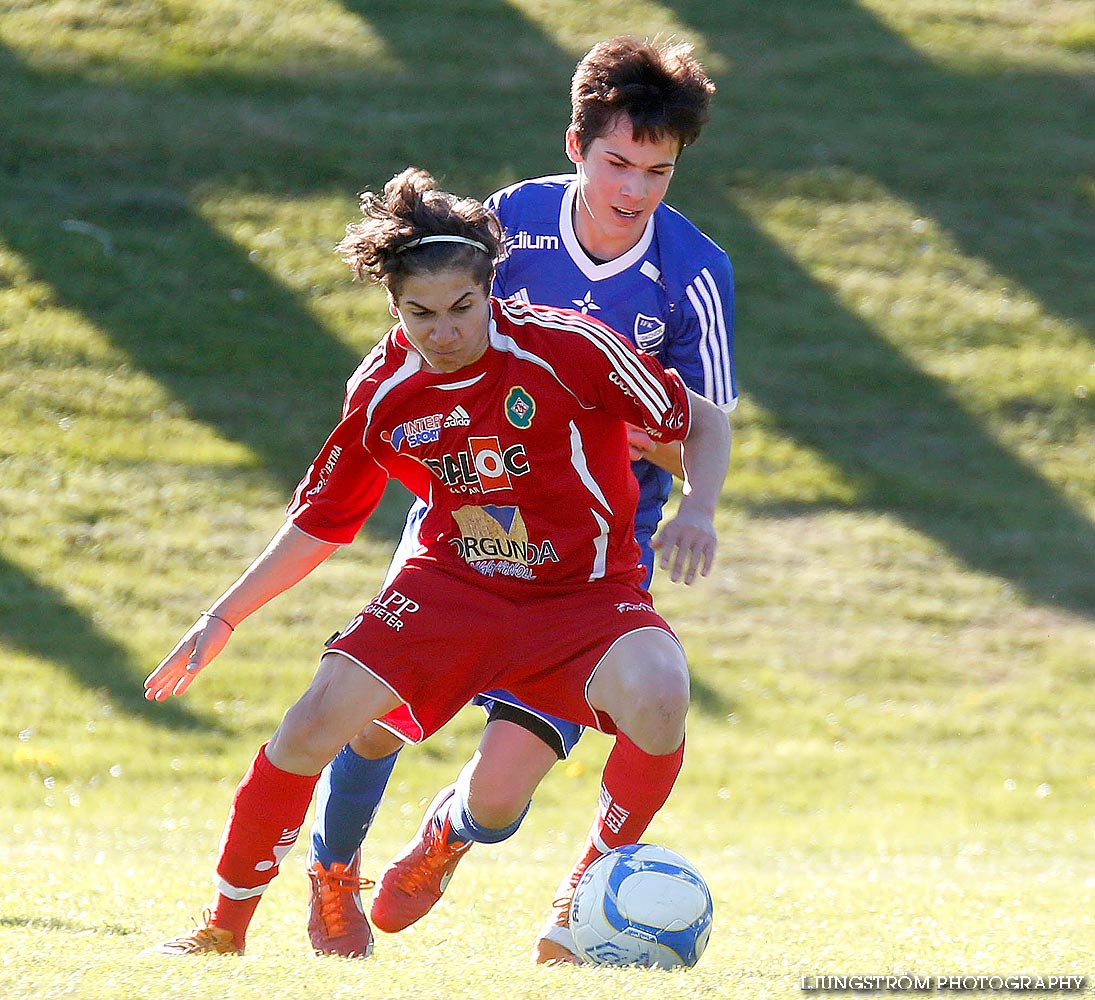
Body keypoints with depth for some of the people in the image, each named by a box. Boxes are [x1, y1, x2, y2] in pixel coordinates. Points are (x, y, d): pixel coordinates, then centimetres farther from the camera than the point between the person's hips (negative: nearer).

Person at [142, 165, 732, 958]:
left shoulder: (568, 348, -18)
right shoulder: (382, 393, -6)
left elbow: (703, 422, -6)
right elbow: (322, 521, 10)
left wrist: (698, 509, -25)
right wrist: (221, 619, 8)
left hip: (585, 593, -2)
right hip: (452, 586, 3)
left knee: (659, 696, -34)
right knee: (319, 717, -17)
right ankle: (225, 928, 3)